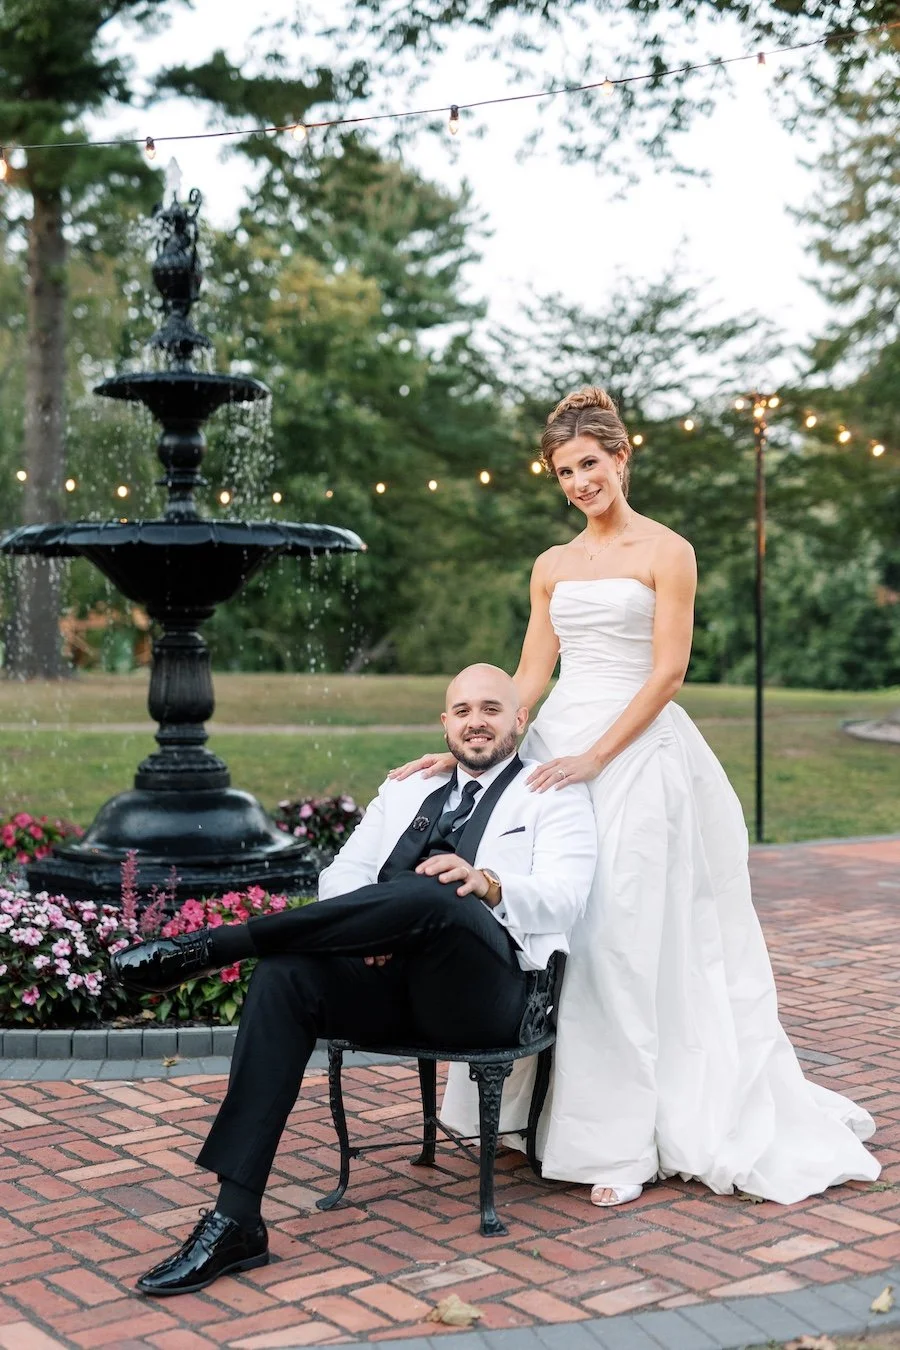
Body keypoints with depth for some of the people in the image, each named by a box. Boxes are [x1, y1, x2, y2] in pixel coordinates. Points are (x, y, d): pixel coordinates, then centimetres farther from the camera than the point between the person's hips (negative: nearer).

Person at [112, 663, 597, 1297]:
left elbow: (563, 900, -5)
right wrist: (363, 929, -7)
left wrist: (485, 883, -26)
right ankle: (235, 1221, -28)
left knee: (430, 898, -36)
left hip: (482, 993, -4)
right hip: (390, 977, 5)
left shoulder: (556, 796, 12)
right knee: (284, 976, -27)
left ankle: (210, 945, -30)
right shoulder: (406, 789, 27)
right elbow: (344, 873, 16)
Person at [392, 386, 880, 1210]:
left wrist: (594, 758, -16)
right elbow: (530, 675, 13)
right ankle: (550, 1110, 15)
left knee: (621, 934, -6)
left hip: (636, 753, -5)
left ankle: (624, 1141, 1)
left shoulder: (665, 552, -2)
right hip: (555, 745, 6)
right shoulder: (553, 567, 15)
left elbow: (667, 672, -9)